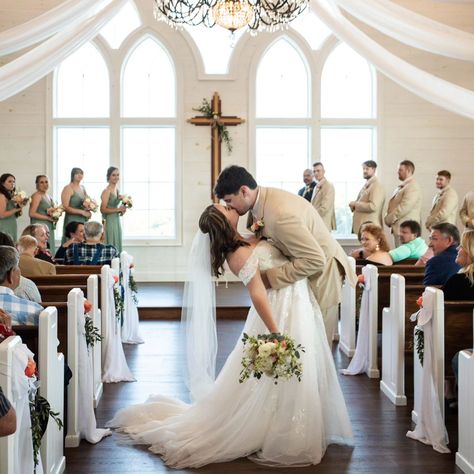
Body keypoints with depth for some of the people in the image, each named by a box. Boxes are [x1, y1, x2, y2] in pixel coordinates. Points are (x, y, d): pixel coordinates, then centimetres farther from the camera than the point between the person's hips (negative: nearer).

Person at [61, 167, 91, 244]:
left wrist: (88, 212, 4)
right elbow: (65, 207, -13)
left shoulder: (83, 188, 16)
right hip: (72, 221, -7)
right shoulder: (68, 188, -5)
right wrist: (82, 212, -15)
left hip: (84, 220, 7)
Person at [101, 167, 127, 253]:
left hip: (116, 221, 8)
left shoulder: (117, 189, 12)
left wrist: (122, 210, 4)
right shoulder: (107, 191, -13)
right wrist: (118, 209, -16)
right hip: (109, 222, -8)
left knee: (117, 247, 10)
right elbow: (103, 209, -19)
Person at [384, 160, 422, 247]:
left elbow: (404, 208, -20)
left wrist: (389, 219, -12)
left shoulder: (413, 186, -12)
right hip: (398, 227, 10)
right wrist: (388, 217, 5)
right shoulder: (401, 187, 19)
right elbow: (393, 205, 23)